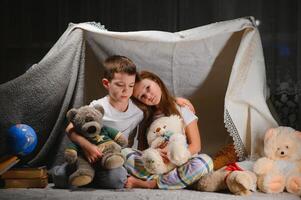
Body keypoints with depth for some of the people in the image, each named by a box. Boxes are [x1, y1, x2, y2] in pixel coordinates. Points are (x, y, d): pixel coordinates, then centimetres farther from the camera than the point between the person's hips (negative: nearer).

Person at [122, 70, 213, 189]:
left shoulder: (181, 110, 5)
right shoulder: (146, 117, 14)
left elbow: (195, 146, 0)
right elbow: (142, 148, 7)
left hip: (180, 164, -1)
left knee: (205, 161, -34)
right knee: (125, 152, -22)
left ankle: (149, 183, -31)